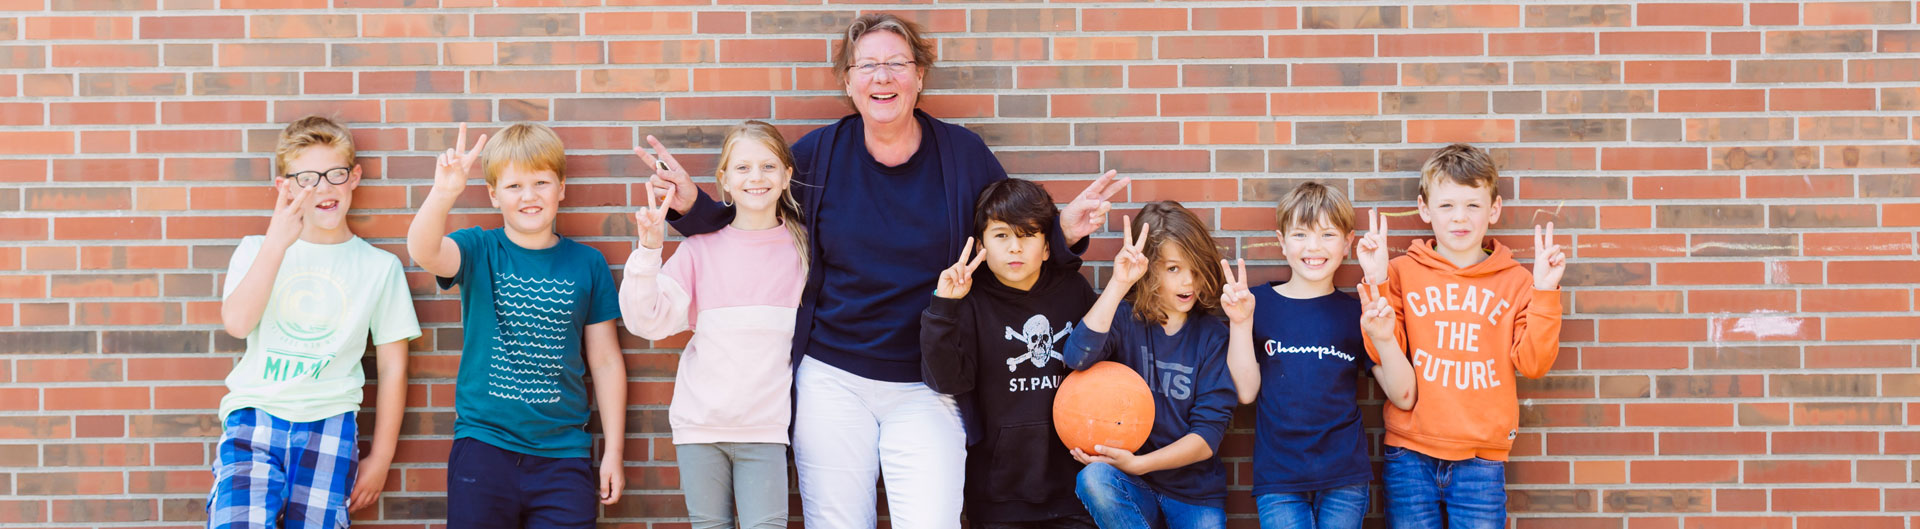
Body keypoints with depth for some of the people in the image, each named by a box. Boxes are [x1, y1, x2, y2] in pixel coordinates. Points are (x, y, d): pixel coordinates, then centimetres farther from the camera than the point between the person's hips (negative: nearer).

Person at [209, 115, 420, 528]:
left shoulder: (380, 267, 8)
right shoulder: (256, 250, 11)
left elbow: (392, 368, 10)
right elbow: (237, 323, -9)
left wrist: (381, 457, 9)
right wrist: (278, 242, -13)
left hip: (328, 421, 0)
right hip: (254, 414, 0)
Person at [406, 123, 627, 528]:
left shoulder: (587, 263, 3)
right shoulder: (479, 251, -1)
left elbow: (605, 360, 6)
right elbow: (423, 251, -24)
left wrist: (613, 450, 5)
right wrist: (443, 194, -43)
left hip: (564, 455, 1)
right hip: (483, 445, -1)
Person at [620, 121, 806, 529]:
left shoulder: (801, 248, 5)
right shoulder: (701, 248, 3)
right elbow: (648, 320, -5)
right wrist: (648, 251, -13)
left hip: (765, 428, -1)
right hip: (700, 422, 1)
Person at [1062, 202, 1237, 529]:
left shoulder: (1212, 336, -2)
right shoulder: (1125, 320, -1)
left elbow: (1209, 434, -7)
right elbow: (1078, 358, -23)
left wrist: (1139, 463, -19)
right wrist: (1119, 283, -27)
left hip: (1195, 495, 0)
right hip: (1134, 489, 0)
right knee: (1094, 478, -31)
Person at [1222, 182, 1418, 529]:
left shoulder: (1357, 313, 4)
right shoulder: (1259, 304, 2)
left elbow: (1403, 398, 1)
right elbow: (1246, 392, -2)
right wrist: (1241, 322, -12)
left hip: (1344, 477, 1)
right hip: (1278, 476, -1)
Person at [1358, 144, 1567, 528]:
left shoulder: (1515, 281, 5)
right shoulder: (1402, 273, 2)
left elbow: (1532, 363, -3)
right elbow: (1384, 356, -5)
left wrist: (1544, 291, -10)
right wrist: (1377, 284, -12)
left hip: (1481, 460, 1)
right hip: (1411, 454, 0)